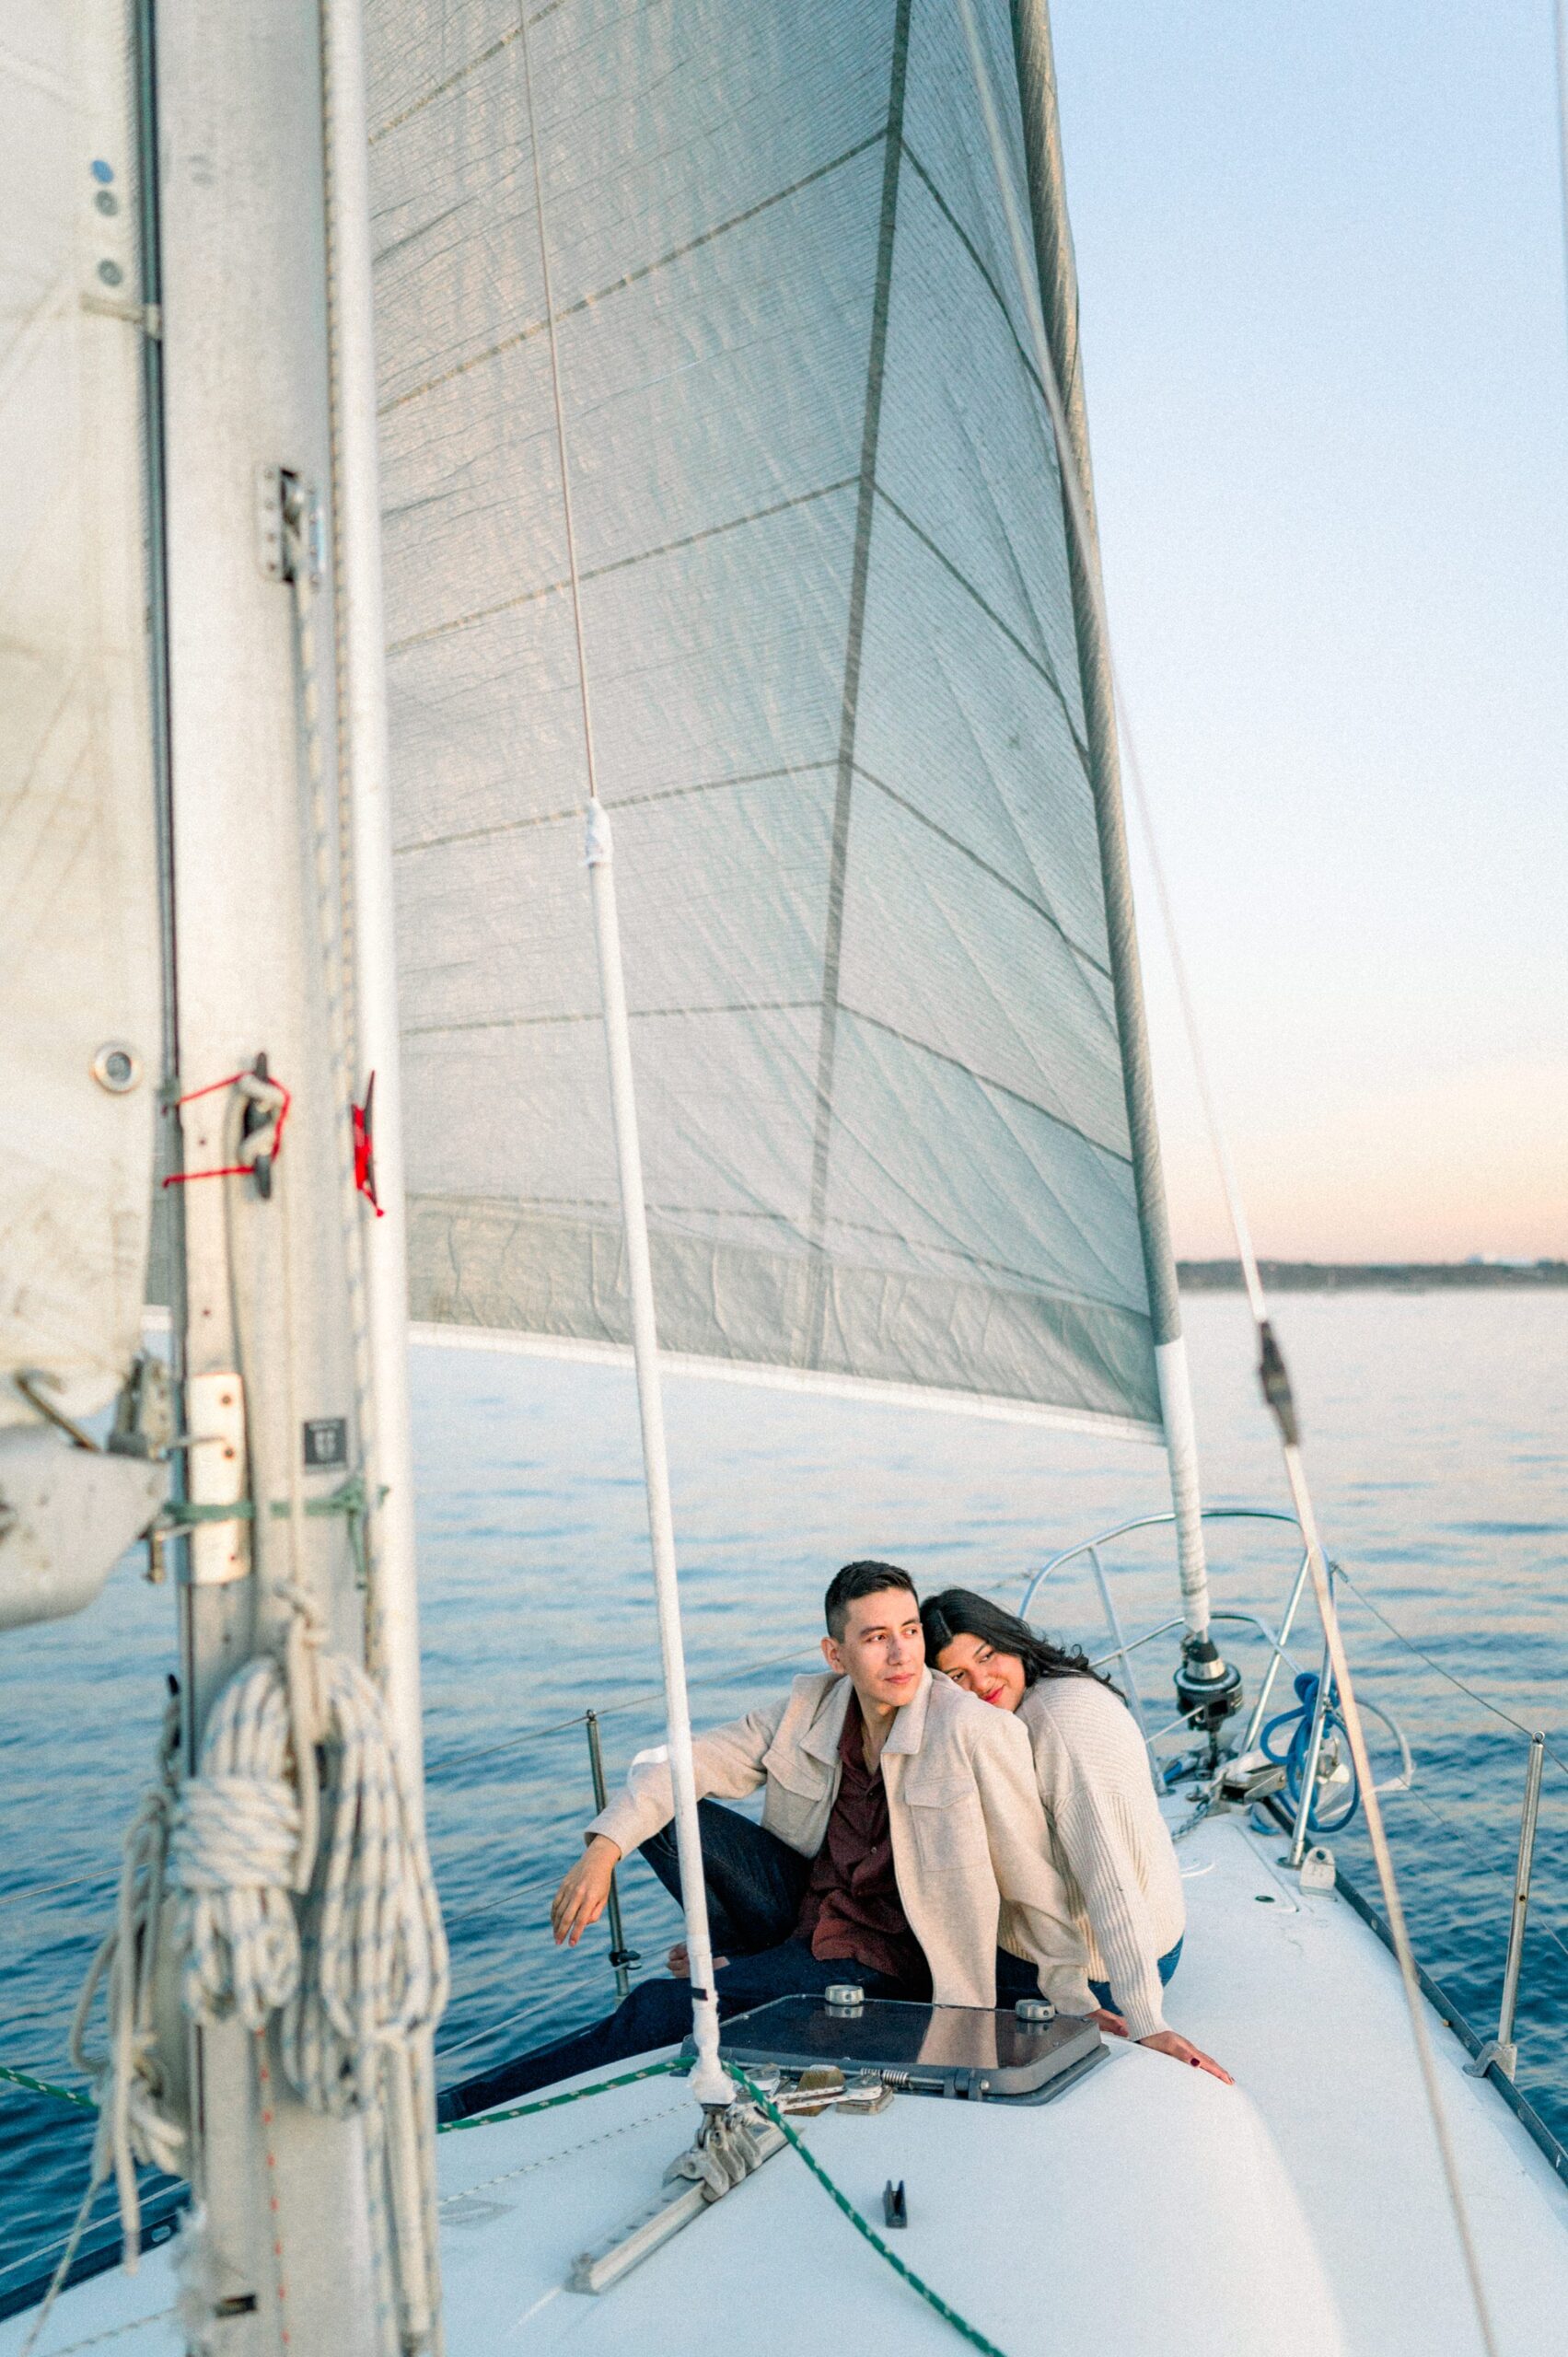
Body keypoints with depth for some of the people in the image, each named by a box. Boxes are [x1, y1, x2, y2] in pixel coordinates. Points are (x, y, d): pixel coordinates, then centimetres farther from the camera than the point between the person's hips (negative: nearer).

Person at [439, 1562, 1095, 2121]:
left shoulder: (976, 1732, -21)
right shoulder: (809, 1709, -6)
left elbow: (1033, 1880, -14)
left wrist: (1075, 2004, -13)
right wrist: (604, 1849, -19)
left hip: (880, 1960, -5)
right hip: (802, 1903, 5)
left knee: (664, 2009, -18)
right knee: (661, 1803, -10)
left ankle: (468, 2106, 0)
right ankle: (750, 1953, 9)